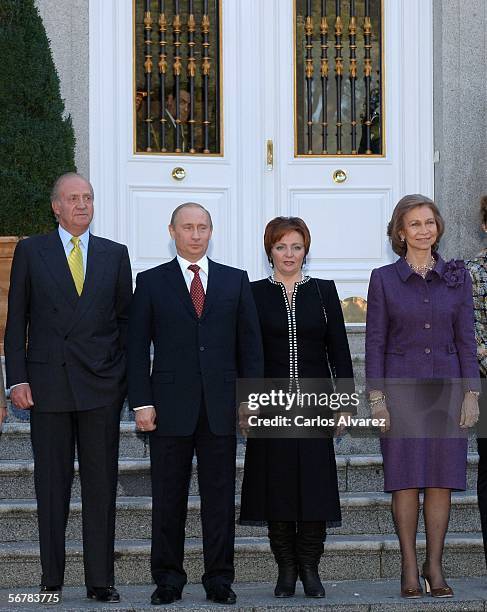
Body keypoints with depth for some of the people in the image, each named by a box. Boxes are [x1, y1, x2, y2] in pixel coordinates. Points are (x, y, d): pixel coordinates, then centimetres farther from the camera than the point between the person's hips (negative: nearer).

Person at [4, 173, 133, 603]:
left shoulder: (115, 255, 10)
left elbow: (126, 320, 11)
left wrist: (129, 378, 4)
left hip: (102, 385, 1)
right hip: (48, 384, -1)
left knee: (102, 483, 2)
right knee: (51, 483, 4)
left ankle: (100, 580, 8)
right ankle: (52, 579, 11)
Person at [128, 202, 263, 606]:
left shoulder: (236, 281, 11)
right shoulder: (151, 282, 7)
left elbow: (250, 344, 9)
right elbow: (137, 347, 3)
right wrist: (141, 402, -5)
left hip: (221, 407, 1)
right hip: (170, 406, -1)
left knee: (220, 497, 3)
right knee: (168, 498, 3)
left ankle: (219, 580, 11)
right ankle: (168, 579, 12)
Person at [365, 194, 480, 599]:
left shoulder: (456, 276, 7)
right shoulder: (384, 279, 3)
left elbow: (466, 337, 7)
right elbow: (375, 341, 2)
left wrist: (471, 393, -1)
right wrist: (377, 397, -5)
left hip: (447, 386, 2)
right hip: (401, 386, -2)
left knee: (442, 479, 1)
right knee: (405, 478, -2)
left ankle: (435, 566, 10)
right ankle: (409, 569, 4)